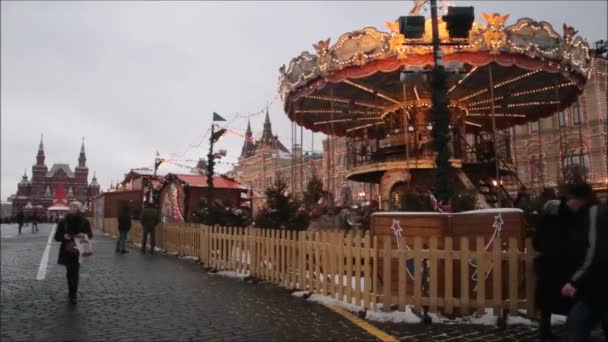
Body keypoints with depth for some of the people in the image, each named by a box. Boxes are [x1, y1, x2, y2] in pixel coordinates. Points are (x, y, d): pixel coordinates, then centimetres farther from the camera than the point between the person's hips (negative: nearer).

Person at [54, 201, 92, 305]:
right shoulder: (64, 221, 1)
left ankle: (72, 295, 3)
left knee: (74, 273, -6)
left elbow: (90, 234, 7)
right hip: (67, 251, 2)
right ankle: (72, 294, 23)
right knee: (71, 273, 8)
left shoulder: (84, 221, -1)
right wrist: (64, 236, -17)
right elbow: (57, 237, 5)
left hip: (78, 252, -2)